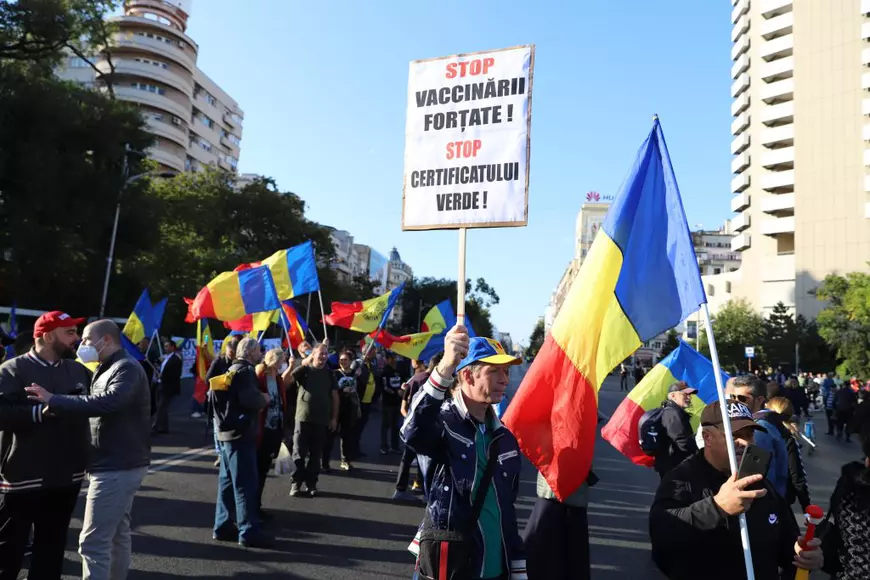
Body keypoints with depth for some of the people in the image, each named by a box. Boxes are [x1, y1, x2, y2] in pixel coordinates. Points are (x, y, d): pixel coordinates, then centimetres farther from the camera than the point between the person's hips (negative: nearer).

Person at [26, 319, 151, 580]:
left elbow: (107, 402, -33)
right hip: (119, 464, 10)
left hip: (117, 466, -10)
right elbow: (97, 407, 13)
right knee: (117, 532, 18)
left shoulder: (126, 368, -16)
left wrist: (54, 401, -32)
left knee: (93, 542, -7)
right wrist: (58, 403, -1)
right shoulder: (108, 369, 18)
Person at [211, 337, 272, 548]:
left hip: (227, 431, 10)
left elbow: (217, 396, 18)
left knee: (227, 481, 14)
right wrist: (264, 399, -8)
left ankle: (222, 526, 19)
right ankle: (248, 532, -4)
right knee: (245, 484, -7)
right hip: (240, 433, -10)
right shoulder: (246, 370, -12)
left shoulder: (231, 370, 17)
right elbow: (250, 398, -28)